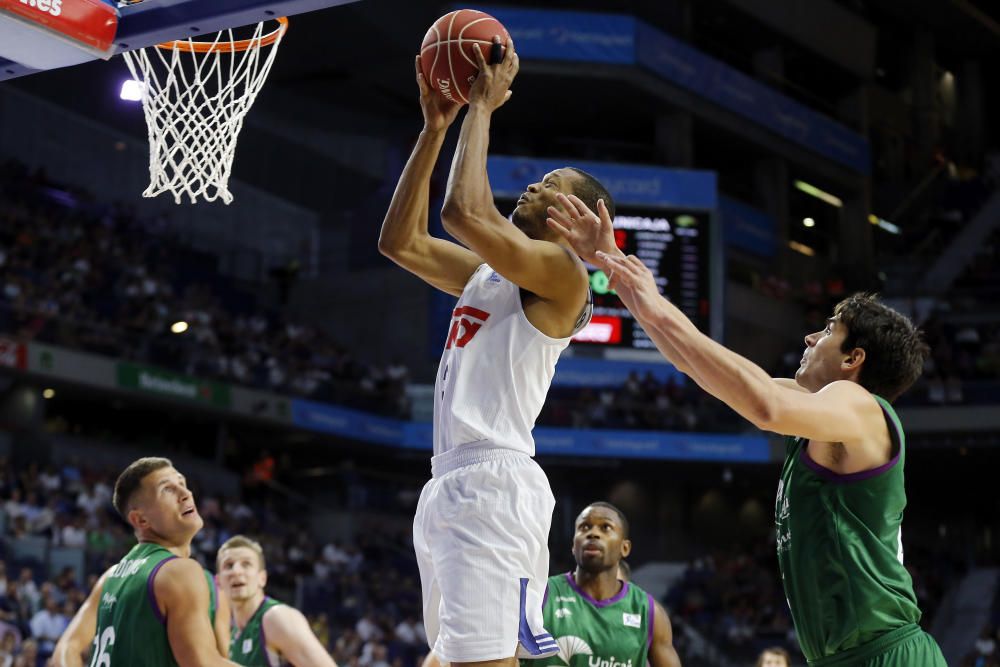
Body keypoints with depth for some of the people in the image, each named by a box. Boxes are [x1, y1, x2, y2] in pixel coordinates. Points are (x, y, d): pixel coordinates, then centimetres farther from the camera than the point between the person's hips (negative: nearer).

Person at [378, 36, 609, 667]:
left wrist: (483, 105, -6)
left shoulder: (563, 272, -6)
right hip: (448, 485, 10)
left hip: (492, 481, -10)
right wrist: (435, 128, 15)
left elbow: (464, 211, -19)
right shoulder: (489, 274, 22)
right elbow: (400, 241, 20)